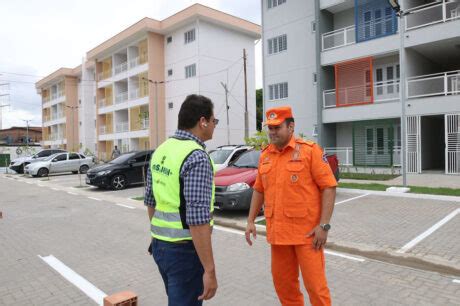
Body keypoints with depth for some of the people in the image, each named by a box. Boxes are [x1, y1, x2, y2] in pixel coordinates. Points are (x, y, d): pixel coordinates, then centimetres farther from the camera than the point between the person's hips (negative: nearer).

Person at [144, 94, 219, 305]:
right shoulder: (197, 157, -21)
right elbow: (197, 220, -26)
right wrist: (209, 270, -20)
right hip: (184, 250, -8)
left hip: (159, 245, 8)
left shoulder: (161, 150, 5)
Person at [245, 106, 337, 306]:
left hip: (307, 231, -5)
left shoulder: (310, 150, -7)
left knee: (315, 283, 3)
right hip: (277, 231, 5)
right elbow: (259, 190, 15)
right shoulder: (265, 155, 9)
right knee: (283, 281, 16)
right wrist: (251, 220, 11)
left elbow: (328, 187, -9)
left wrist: (324, 225, -15)